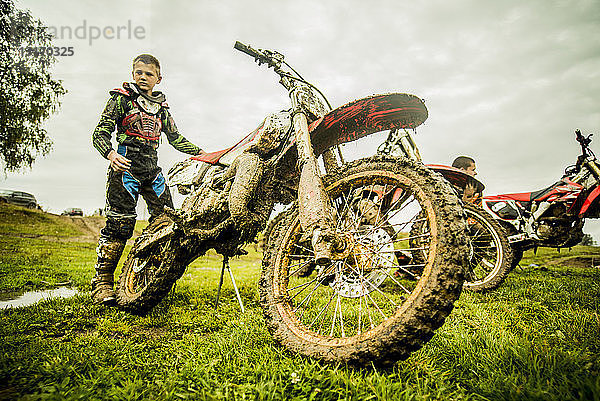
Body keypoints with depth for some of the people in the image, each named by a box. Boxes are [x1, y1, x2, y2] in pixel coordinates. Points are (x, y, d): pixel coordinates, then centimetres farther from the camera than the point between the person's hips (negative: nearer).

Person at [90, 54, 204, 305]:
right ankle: (102, 284, -7)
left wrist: (202, 154, 13)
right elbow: (100, 133, -2)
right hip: (126, 164, -5)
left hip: (152, 167, 5)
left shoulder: (161, 107, 21)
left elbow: (176, 138, 24)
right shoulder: (122, 98, 6)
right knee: (120, 222, -14)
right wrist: (110, 153, -23)